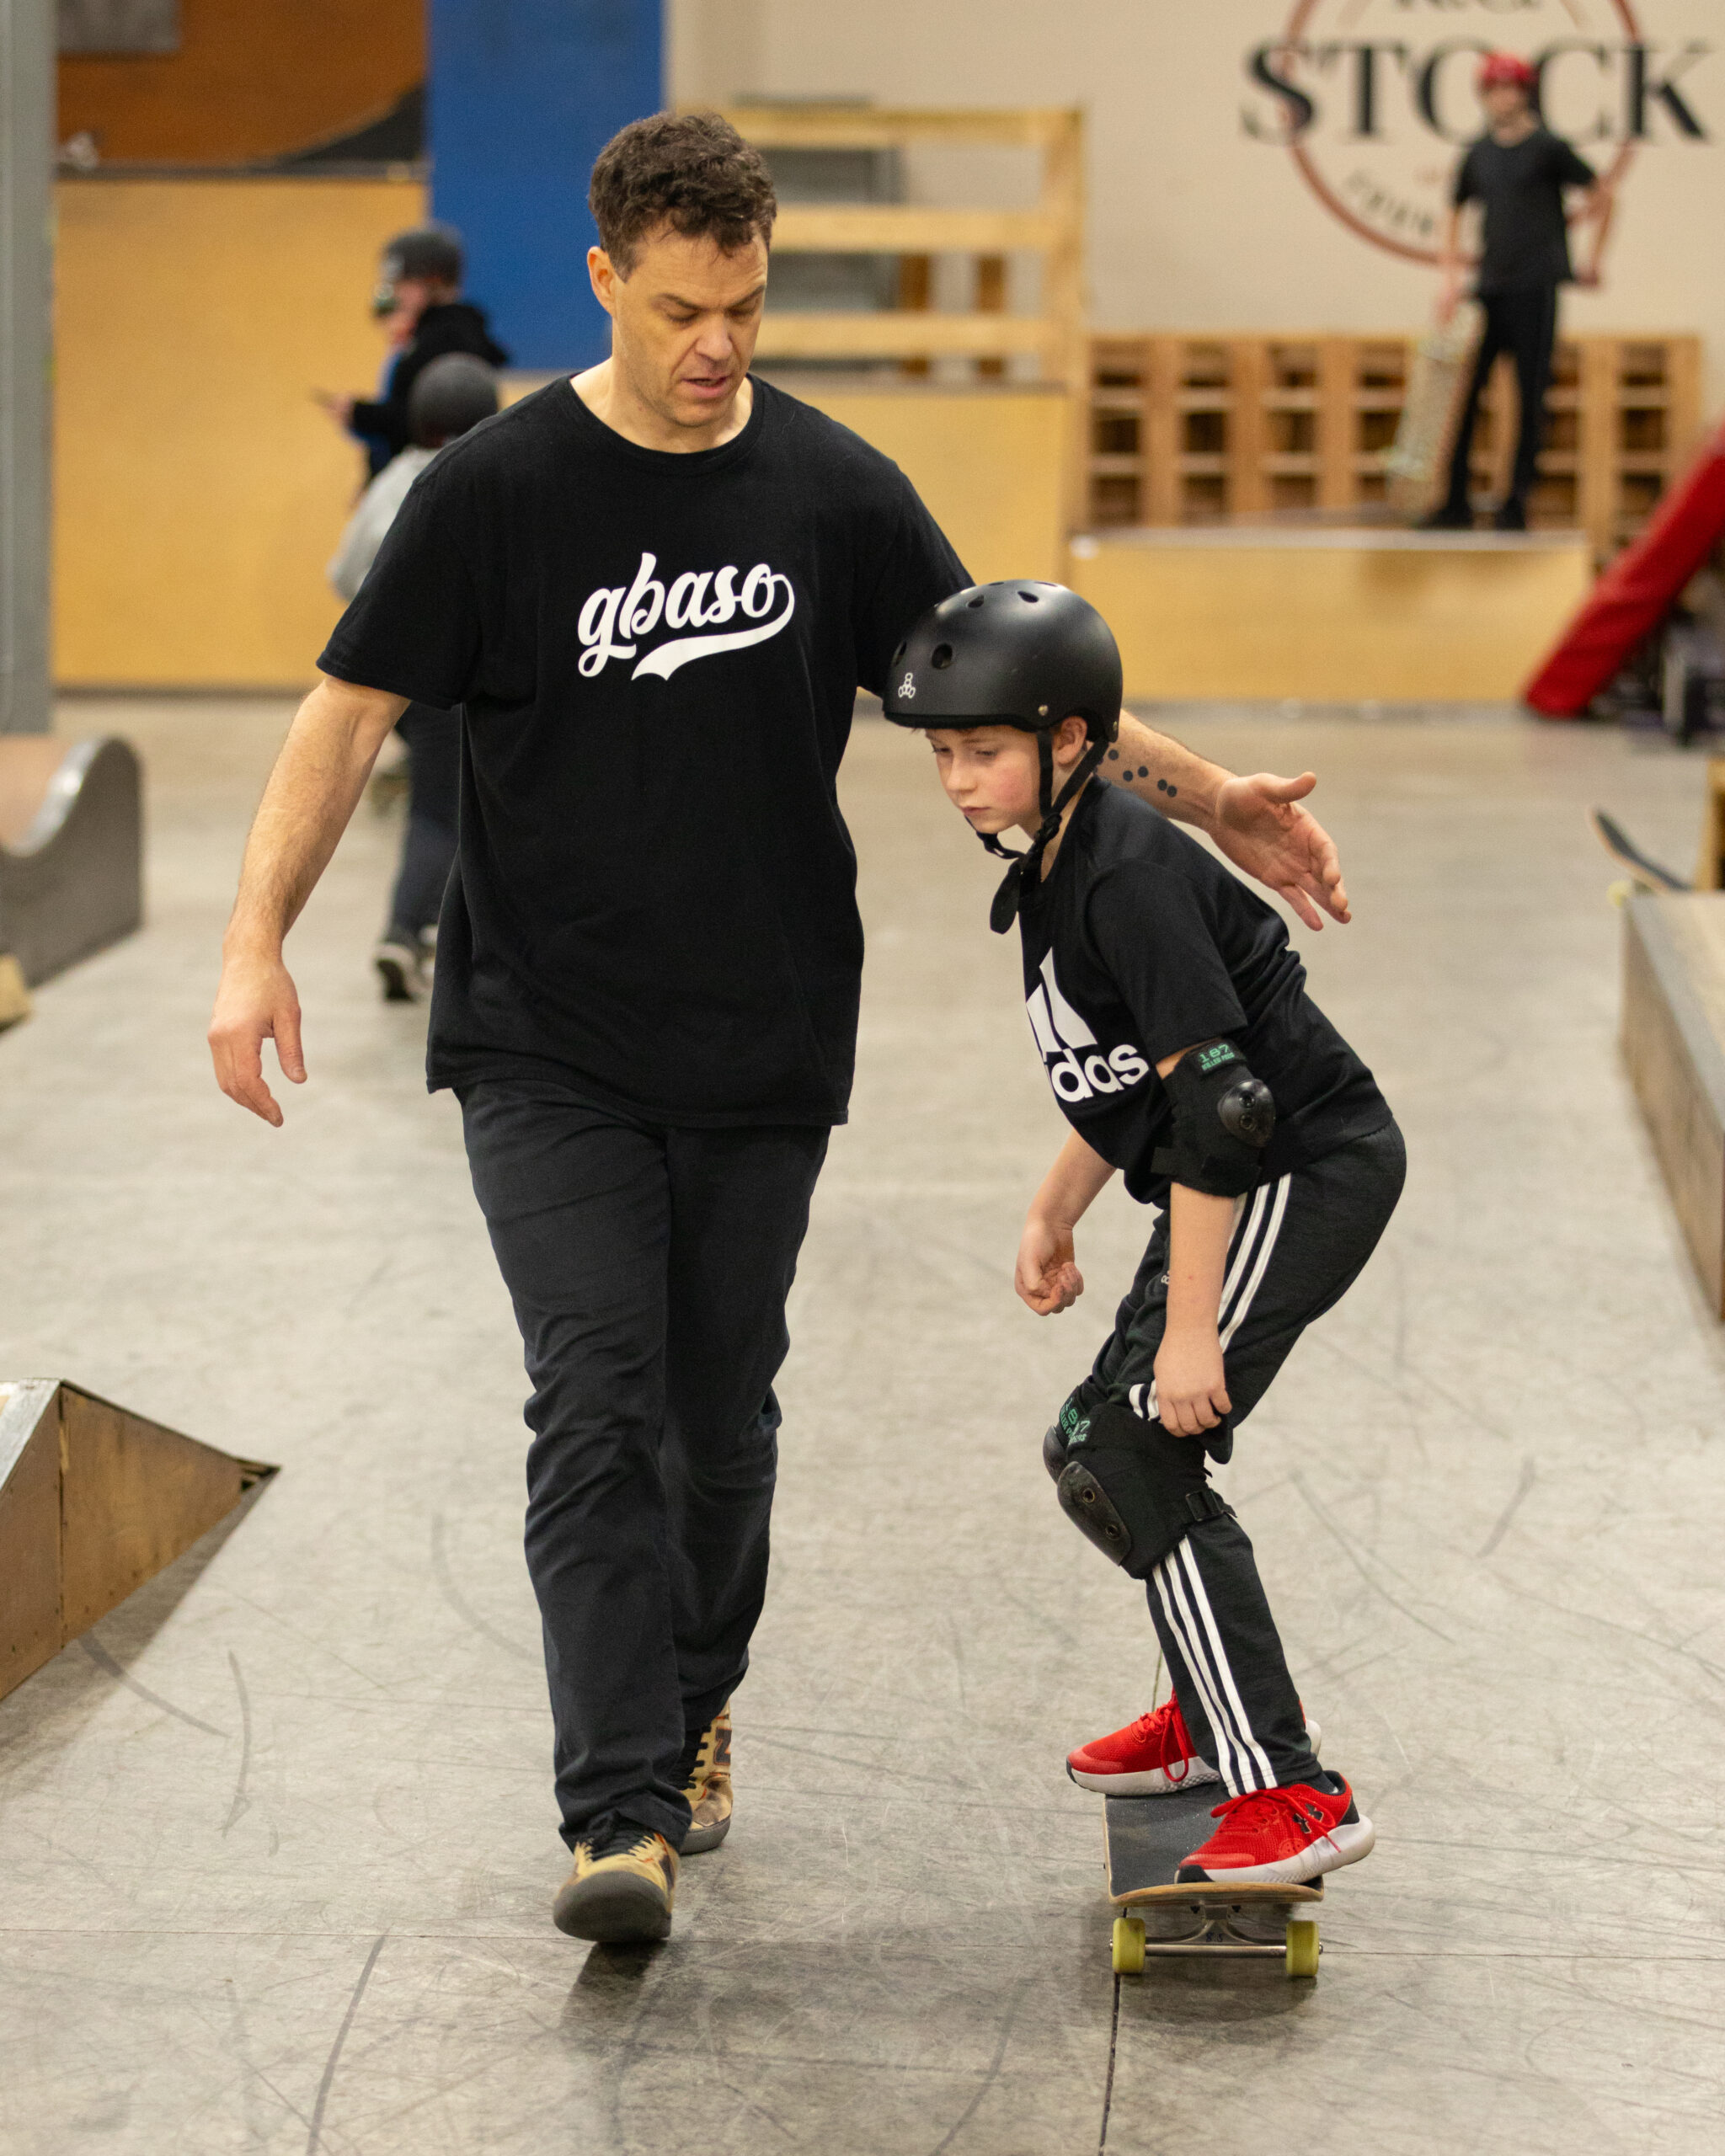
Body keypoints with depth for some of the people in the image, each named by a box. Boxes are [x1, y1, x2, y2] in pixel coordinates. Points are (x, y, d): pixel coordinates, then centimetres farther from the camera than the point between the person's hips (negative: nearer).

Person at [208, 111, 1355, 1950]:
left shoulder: (833, 491, 2)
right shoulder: (498, 489, -6)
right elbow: (354, 708, -4)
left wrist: (1211, 801, 5)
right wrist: (256, 942, -14)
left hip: (761, 1042, 3)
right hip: (547, 1043, -3)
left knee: (721, 1416, 10)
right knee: (599, 1406, -12)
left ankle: (693, 1708, 34)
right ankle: (623, 1813, -14)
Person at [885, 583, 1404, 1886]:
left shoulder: (1128, 876, -22)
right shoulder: (1056, 867, 9)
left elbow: (1220, 1104, -26)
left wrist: (1190, 1327, -26)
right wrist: (1055, 1216, 22)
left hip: (1307, 1175, -10)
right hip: (1256, 1183, 10)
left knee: (1137, 1456, -16)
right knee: (1098, 1449, 16)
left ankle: (1293, 1795, -16)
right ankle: (1227, 1707, 35)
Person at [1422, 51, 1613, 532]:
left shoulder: (1548, 147, -2)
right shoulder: (1479, 154, 11)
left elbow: (1601, 195, 5)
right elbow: (1455, 213, 19)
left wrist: (1592, 261, 5)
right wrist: (1450, 279, 9)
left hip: (1536, 288, -5)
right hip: (1489, 287, 5)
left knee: (1530, 397, -2)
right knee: (1462, 391, 1)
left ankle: (1517, 502, 3)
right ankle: (1456, 502, 6)